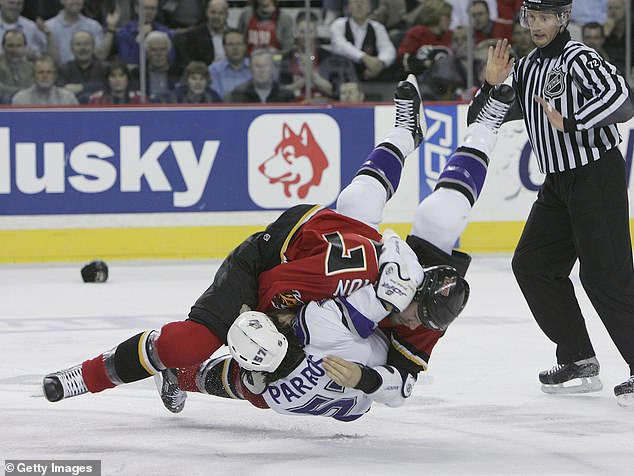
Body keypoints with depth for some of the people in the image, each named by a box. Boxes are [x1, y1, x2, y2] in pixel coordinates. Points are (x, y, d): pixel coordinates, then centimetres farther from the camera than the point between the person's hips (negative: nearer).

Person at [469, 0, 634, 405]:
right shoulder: (527, 68, 13)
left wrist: (569, 122, -30)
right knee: (532, 265, 7)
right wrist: (492, 86, -2)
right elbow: (479, 121, 15)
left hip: (598, 175, -9)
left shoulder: (578, 59, -13)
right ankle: (579, 361, 12)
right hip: (559, 182, 9)